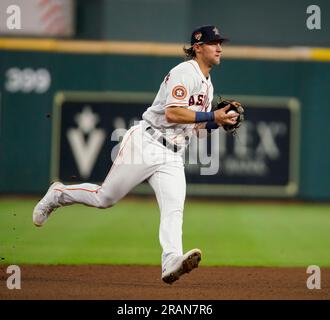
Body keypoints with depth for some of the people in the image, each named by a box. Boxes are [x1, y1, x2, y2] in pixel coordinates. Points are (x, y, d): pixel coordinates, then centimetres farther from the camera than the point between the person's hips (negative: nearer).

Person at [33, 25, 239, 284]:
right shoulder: (184, 72, -11)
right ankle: (58, 195, 25)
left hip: (172, 157, 7)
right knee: (105, 197, 0)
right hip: (145, 144, -7)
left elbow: (198, 124, 21)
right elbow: (172, 112, -23)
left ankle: (172, 262, -34)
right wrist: (212, 116, -22)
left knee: (174, 210, -16)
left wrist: (220, 121, 3)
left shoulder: (207, 84, 18)